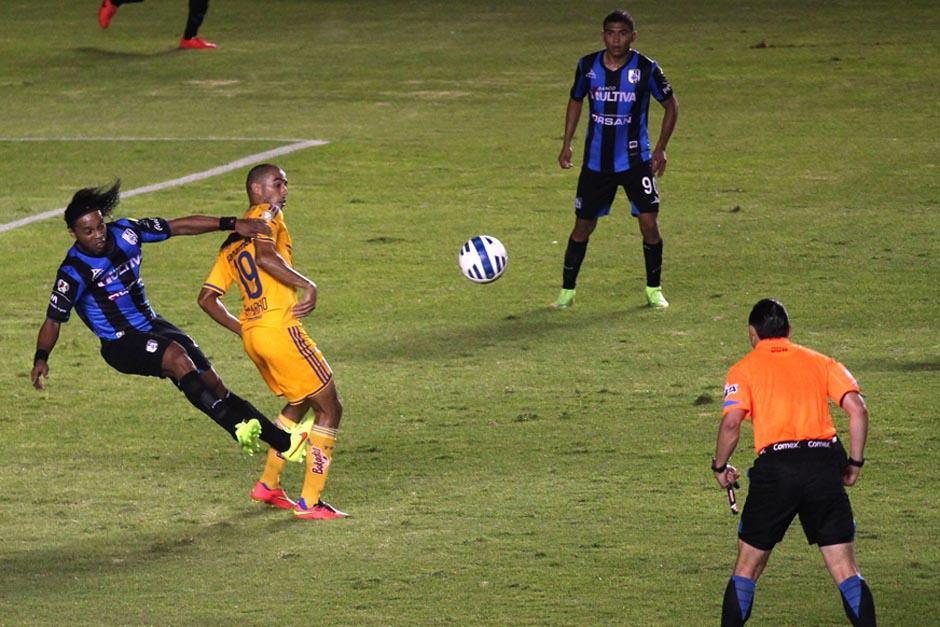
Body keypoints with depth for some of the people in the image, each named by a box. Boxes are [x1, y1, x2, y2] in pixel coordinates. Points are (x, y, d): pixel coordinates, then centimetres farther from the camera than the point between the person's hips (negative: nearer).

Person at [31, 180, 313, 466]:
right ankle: (238, 428, -41)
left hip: (151, 325, 6)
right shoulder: (74, 271, -20)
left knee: (213, 385, 1)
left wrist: (232, 224, -5)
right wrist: (41, 358, -31)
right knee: (177, 357, -33)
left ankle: (282, 440, 4)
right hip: (120, 344, -6)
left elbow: (181, 226, 0)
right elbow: (53, 320, -16)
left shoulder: (124, 232, -6)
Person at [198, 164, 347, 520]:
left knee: (299, 402, 27)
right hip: (280, 327, -9)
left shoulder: (231, 243, 20)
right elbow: (266, 255, -23)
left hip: (252, 334, 9)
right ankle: (310, 502, -3)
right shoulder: (266, 214, -2)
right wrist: (307, 285, -20)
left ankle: (268, 485, 28)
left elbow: (207, 298, 17)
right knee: (330, 409, -1)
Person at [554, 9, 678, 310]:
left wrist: (661, 148, -3)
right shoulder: (588, 66, -3)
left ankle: (654, 290, 9)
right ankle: (567, 291, 17)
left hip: (635, 160, -2)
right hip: (596, 161, 2)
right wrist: (567, 144, 8)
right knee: (583, 226, 4)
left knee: (649, 222, -9)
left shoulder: (646, 69, -10)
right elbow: (575, 101, 14)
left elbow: (671, 105, 2)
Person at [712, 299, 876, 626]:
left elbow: (731, 423, -6)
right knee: (845, 571, 3)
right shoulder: (820, 362, 17)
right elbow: (857, 409, 4)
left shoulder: (744, 369, 10)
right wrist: (855, 462, 12)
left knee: (747, 568, 12)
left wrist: (720, 467, 9)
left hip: (775, 468, -2)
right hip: (825, 464, 2)